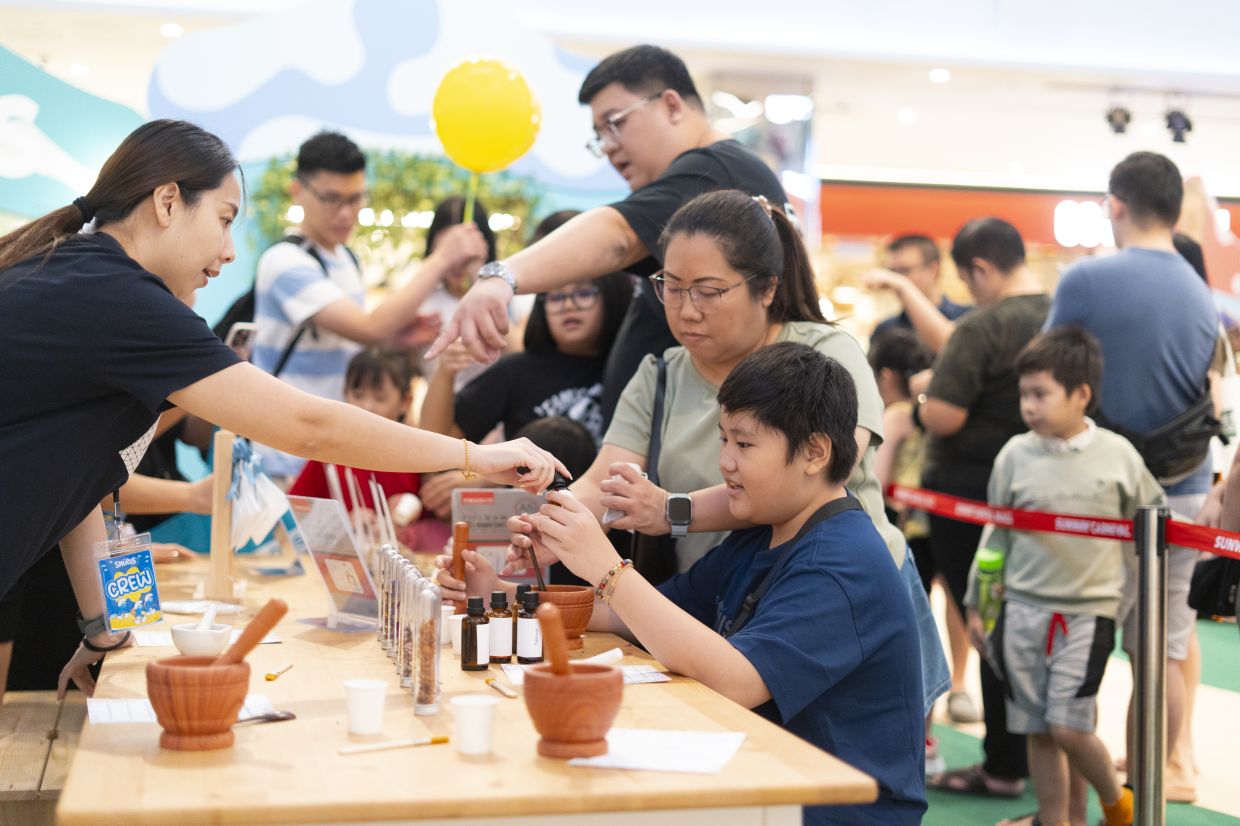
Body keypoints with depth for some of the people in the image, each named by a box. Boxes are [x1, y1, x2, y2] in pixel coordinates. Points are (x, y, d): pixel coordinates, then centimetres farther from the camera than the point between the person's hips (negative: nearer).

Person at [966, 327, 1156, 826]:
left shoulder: (1119, 455, -3)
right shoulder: (1015, 456, 1)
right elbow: (994, 536, 9)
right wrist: (977, 604, 11)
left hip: (1089, 609, -2)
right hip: (1024, 607, 3)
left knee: (1069, 726, -8)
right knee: (1038, 730, 6)